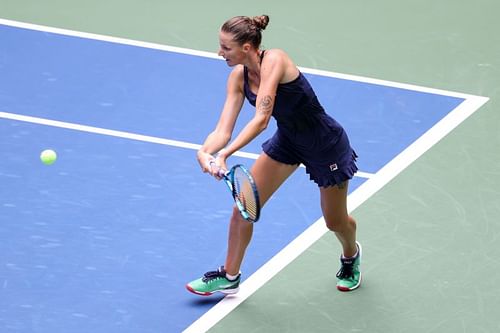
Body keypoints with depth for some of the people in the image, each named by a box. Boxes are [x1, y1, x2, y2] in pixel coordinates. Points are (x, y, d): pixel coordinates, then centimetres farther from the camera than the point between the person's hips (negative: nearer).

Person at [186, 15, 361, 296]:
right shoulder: (238, 77, -12)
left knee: (335, 221, 13)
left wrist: (225, 153, -48)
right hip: (288, 139, 6)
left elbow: (261, 119, -41)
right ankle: (230, 276, 16)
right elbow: (223, 130, -15)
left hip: (325, 143, -6)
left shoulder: (274, 60, -33)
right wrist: (205, 152, -37)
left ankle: (351, 256, 48)